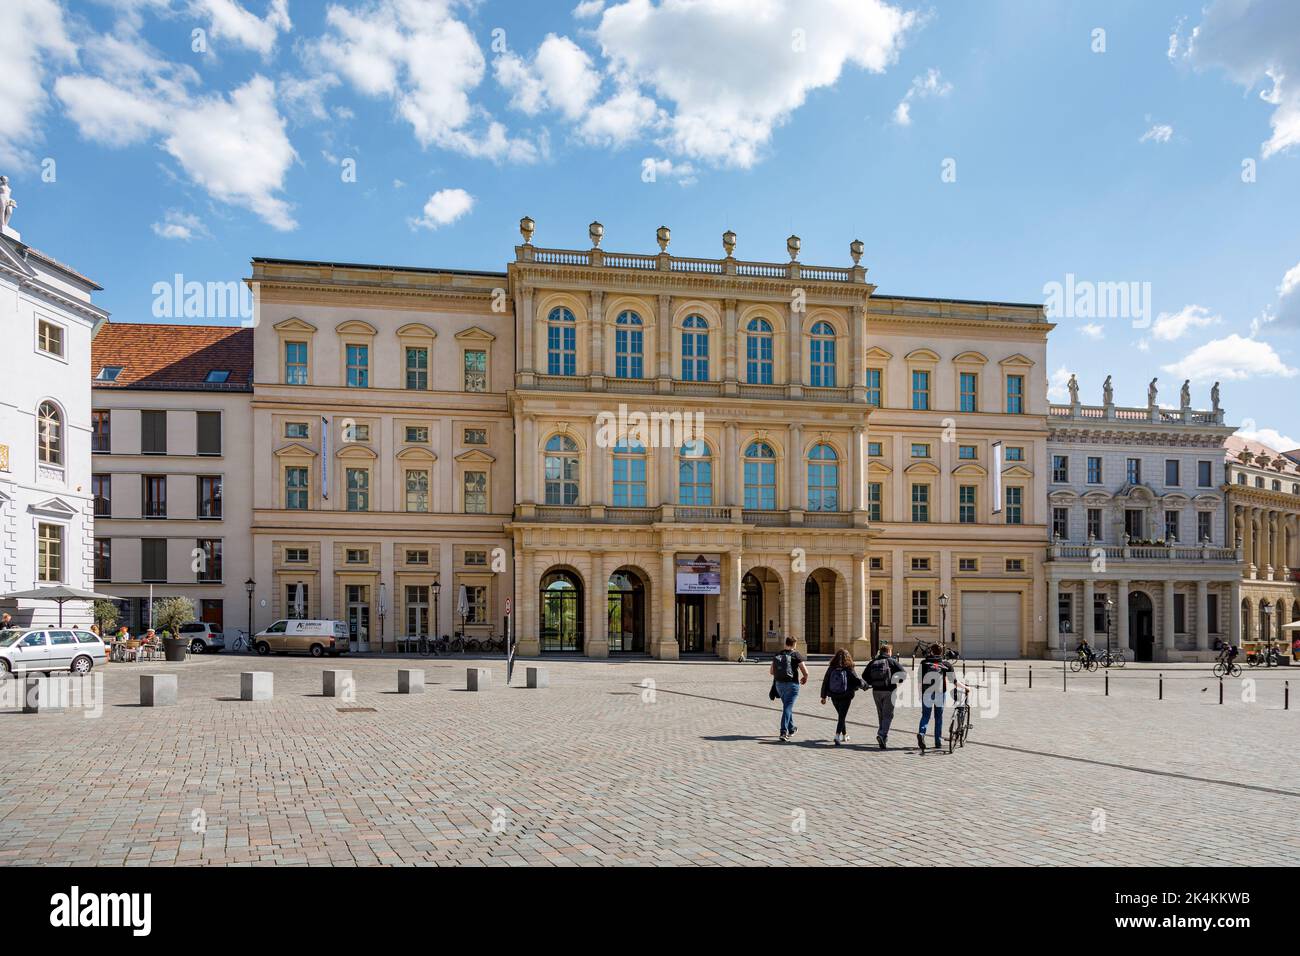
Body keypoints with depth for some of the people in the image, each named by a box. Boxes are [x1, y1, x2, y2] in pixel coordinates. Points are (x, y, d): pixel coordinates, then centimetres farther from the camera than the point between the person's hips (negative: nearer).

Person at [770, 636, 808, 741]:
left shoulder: (778, 655, 7)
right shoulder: (796, 655, -7)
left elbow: (771, 671, 12)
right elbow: (805, 672, -10)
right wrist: (805, 679, 11)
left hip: (779, 684, 5)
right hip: (792, 684, -5)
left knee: (787, 706, 22)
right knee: (787, 707, -6)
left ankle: (791, 729, 34)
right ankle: (783, 732, -15)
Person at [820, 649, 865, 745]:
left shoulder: (831, 669, -1)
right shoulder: (849, 669, -10)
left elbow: (825, 682, 1)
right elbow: (858, 681, -7)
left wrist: (823, 697, 8)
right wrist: (865, 685, 15)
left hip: (834, 697, 4)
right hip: (846, 697, -4)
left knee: (841, 716, 21)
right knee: (842, 716, -1)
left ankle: (844, 735, 33)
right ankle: (837, 736, -17)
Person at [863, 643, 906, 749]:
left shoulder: (873, 662, 8)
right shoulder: (892, 661, -2)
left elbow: (864, 675, 4)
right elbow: (903, 673, -10)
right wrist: (899, 682, 7)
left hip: (876, 691, 4)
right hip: (889, 691, -4)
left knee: (881, 714, 16)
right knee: (888, 714, -1)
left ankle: (884, 738, 24)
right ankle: (882, 734, -21)